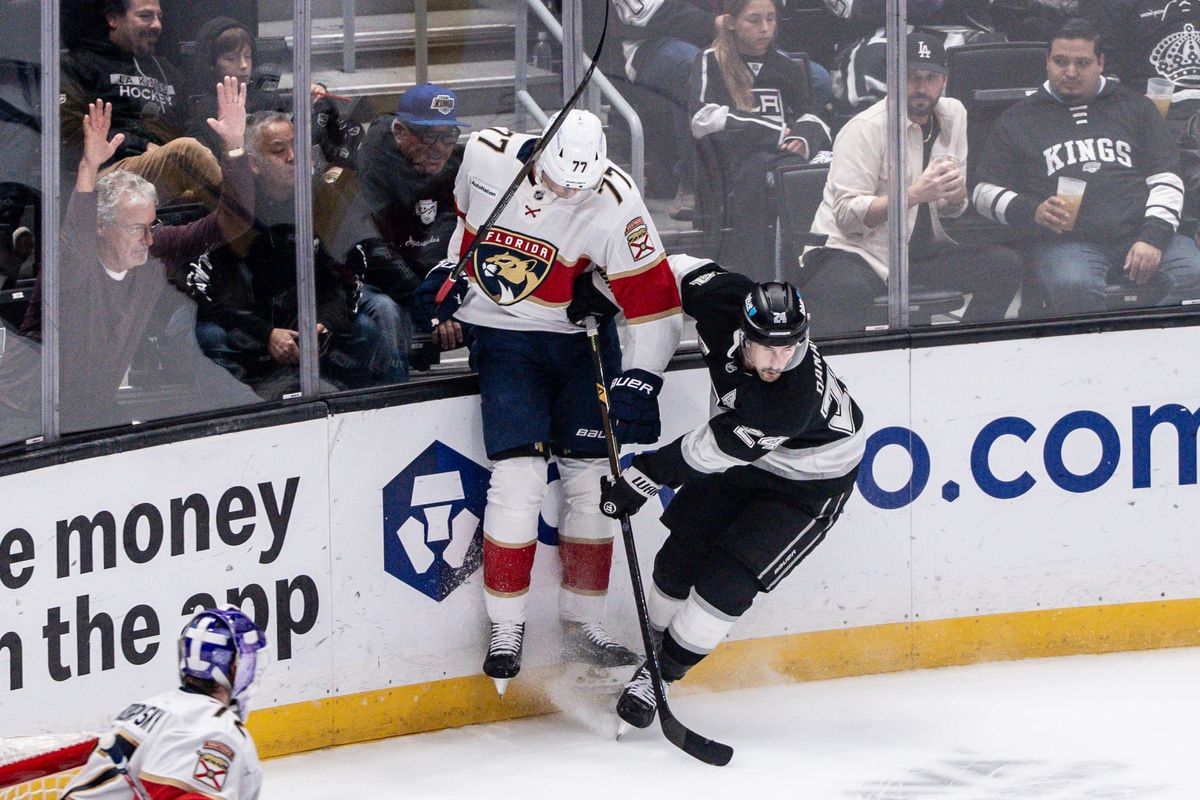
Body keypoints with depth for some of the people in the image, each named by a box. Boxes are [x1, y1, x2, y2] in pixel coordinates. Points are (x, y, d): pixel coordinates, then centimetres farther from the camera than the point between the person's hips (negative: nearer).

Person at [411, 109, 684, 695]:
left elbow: (654, 301, -16)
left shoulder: (613, 203, -20)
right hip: (502, 334, -1)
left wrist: (639, 379, -22)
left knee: (590, 477, 2)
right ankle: (506, 629, -5)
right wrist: (446, 276, 8)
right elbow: (464, 219, 11)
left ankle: (583, 625, 15)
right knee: (519, 476, -14)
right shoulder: (485, 156, -15)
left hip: (580, 335, 1)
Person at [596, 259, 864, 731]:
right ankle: (655, 652, 28)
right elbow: (682, 271, -5)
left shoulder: (798, 397, -43)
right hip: (743, 454, 6)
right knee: (679, 559, 5)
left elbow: (711, 452, -34)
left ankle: (660, 674, 6)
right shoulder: (724, 301, -28)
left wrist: (642, 478, -26)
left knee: (728, 580, -13)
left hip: (809, 483, -6)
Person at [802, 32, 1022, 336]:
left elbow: (952, 209, 13)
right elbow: (846, 215, -19)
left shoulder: (953, 114, 10)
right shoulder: (865, 128, -10)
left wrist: (955, 193, -13)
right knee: (849, 291, -40)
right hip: (852, 251, -7)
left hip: (921, 250, 7)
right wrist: (915, 194, -29)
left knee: (1004, 265, -11)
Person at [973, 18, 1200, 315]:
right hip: (1065, 241, -2)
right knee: (1072, 287, -40)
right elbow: (985, 191, 18)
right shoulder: (1018, 119, 20)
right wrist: (1032, 211, -3)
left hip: (1141, 233, 2)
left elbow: (1166, 179, 15)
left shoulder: (1135, 108, 22)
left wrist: (1154, 237, -4)